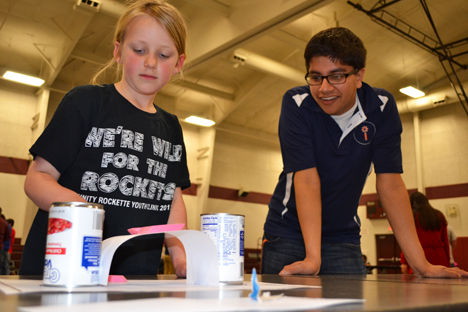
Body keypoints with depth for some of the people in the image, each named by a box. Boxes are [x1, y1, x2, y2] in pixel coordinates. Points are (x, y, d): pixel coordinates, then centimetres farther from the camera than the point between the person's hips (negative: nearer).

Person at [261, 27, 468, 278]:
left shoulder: (381, 107, -10)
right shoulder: (296, 103, -17)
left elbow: (390, 184, -12)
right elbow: (307, 180, -24)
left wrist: (421, 264, -16)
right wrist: (312, 258, -30)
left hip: (343, 236, 2)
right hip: (289, 232, -1)